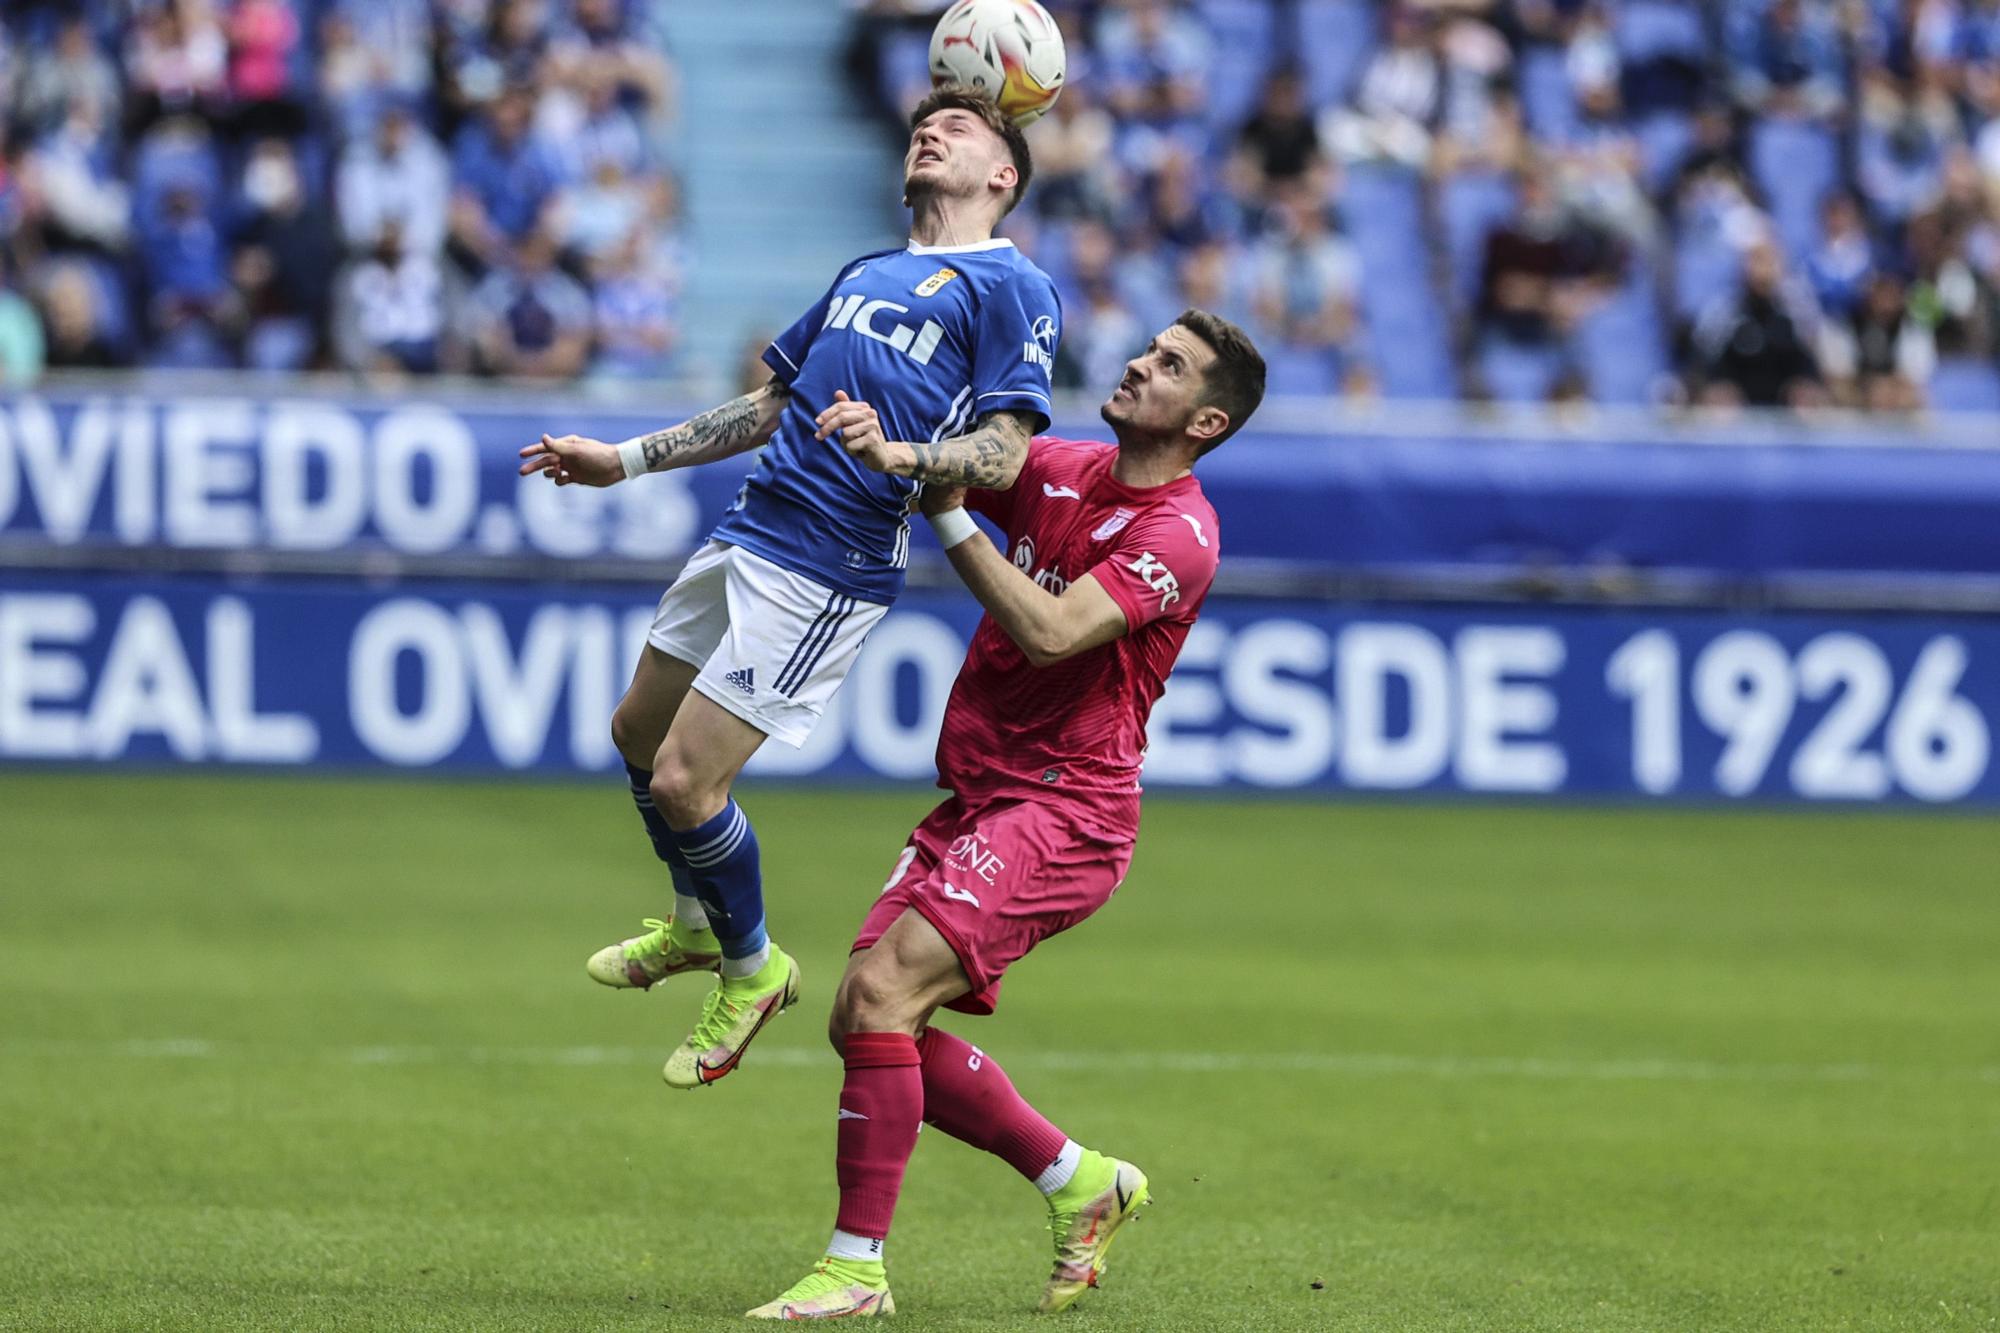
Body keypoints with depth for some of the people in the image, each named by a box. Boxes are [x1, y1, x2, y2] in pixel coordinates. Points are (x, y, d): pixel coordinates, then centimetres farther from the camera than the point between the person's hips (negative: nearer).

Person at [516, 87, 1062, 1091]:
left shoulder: (1012, 288, -4)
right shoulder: (866, 275, 21)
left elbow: (1007, 451, -14)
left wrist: (901, 456, -33)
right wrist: (622, 460, 25)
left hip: (828, 570, -8)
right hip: (750, 533, 9)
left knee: (684, 781, -10)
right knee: (638, 734, 18)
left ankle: (751, 968, 13)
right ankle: (695, 924, 41)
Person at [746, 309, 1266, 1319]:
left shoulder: (1178, 535, -13)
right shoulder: (1055, 470, 10)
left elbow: (1050, 630, -25)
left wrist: (948, 515, -22)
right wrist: (878, 435, -9)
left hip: (1065, 811, -8)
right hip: (975, 801, 8)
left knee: (882, 991, -21)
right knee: (867, 1020, 1)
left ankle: (856, 1267, -15)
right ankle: (1081, 1182, 18)